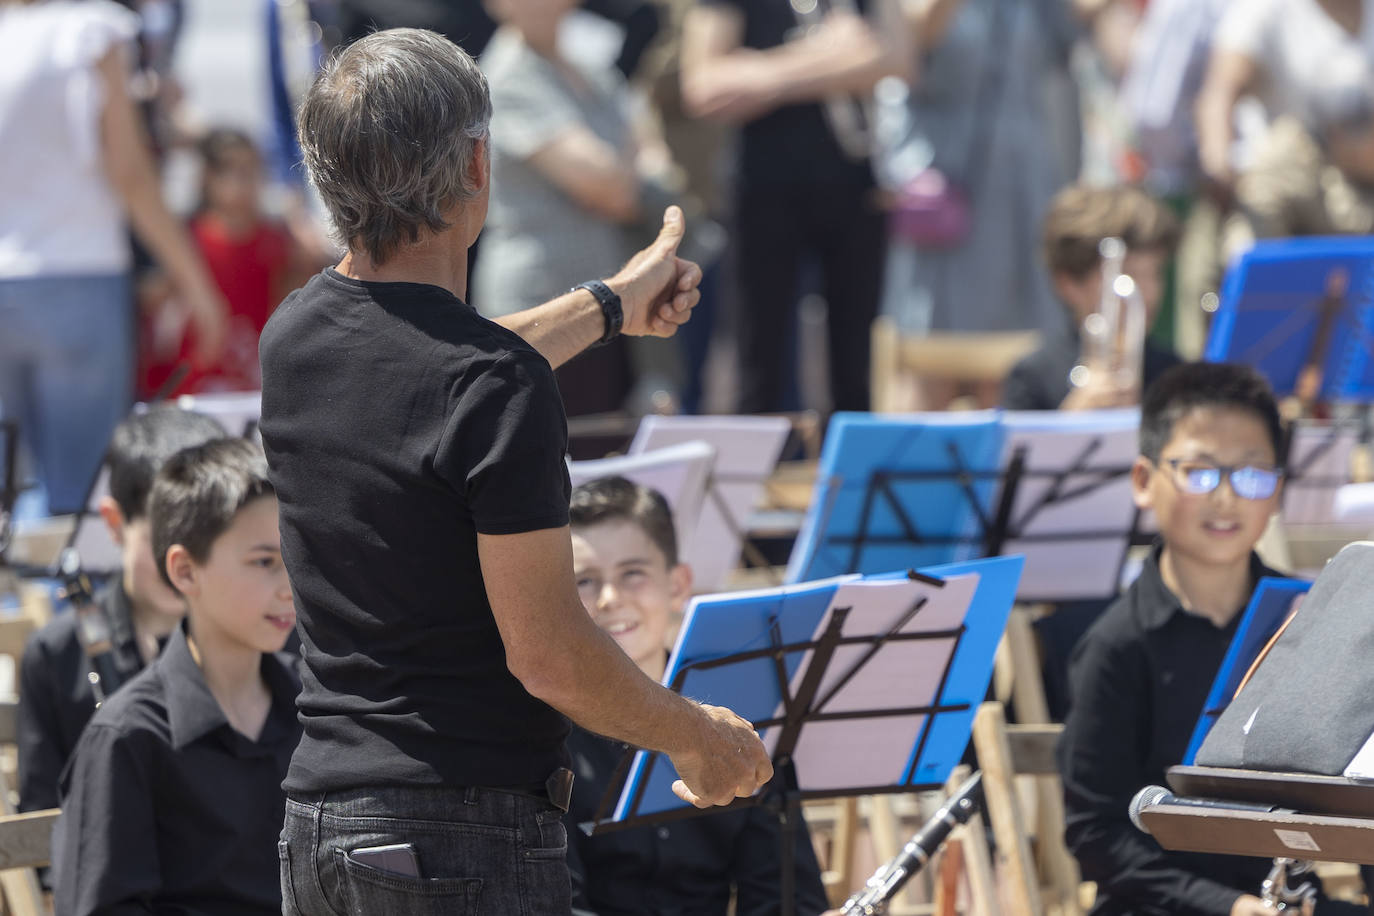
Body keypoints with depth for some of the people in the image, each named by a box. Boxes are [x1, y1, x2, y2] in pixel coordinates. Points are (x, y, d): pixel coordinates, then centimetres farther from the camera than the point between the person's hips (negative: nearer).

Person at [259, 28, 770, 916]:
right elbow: (547, 654, -17)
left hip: (319, 815, 8)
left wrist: (609, 305, 42)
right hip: (465, 836, -8)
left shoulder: (293, 340, 6)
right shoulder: (499, 388, -18)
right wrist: (695, 736, 0)